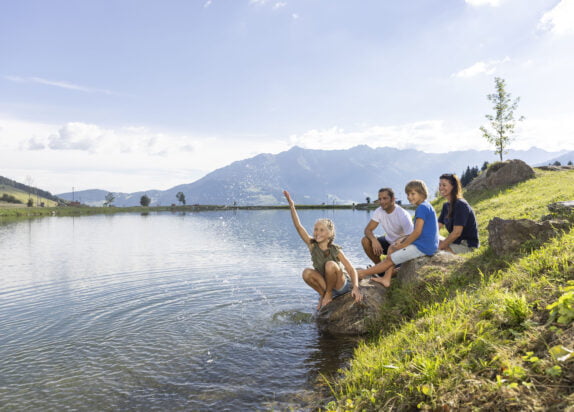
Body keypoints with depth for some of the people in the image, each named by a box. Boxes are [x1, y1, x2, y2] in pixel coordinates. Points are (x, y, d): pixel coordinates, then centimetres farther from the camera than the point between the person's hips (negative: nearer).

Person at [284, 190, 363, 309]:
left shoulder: (336, 250, -18)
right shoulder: (312, 245, -11)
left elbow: (352, 270, -20)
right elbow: (298, 226, -20)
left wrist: (355, 287, -37)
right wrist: (292, 206, -29)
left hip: (341, 285, -3)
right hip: (324, 283, 3)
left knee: (330, 264, -31)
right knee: (307, 273, -24)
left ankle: (329, 294, -8)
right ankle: (323, 294, -1)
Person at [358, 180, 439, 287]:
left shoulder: (422, 207, -16)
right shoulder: (426, 206, 16)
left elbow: (417, 232, -21)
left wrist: (401, 246, -11)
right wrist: (403, 241, 9)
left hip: (423, 247, -10)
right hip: (427, 245, 10)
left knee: (390, 259, -3)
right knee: (392, 249, 14)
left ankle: (362, 274, 7)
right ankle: (386, 279, 5)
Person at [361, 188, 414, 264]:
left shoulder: (403, 215, -25)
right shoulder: (379, 211, -10)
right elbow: (367, 229, -12)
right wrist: (374, 240, -34)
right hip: (388, 241, 5)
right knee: (365, 241, -16)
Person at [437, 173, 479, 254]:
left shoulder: (460, 205, -19)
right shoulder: (446, 205, 9)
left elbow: (456, 232, -24)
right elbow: (438, 226, 7)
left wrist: (440, 246, -20)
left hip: (467, 245, -9)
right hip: (455, 241, 9)